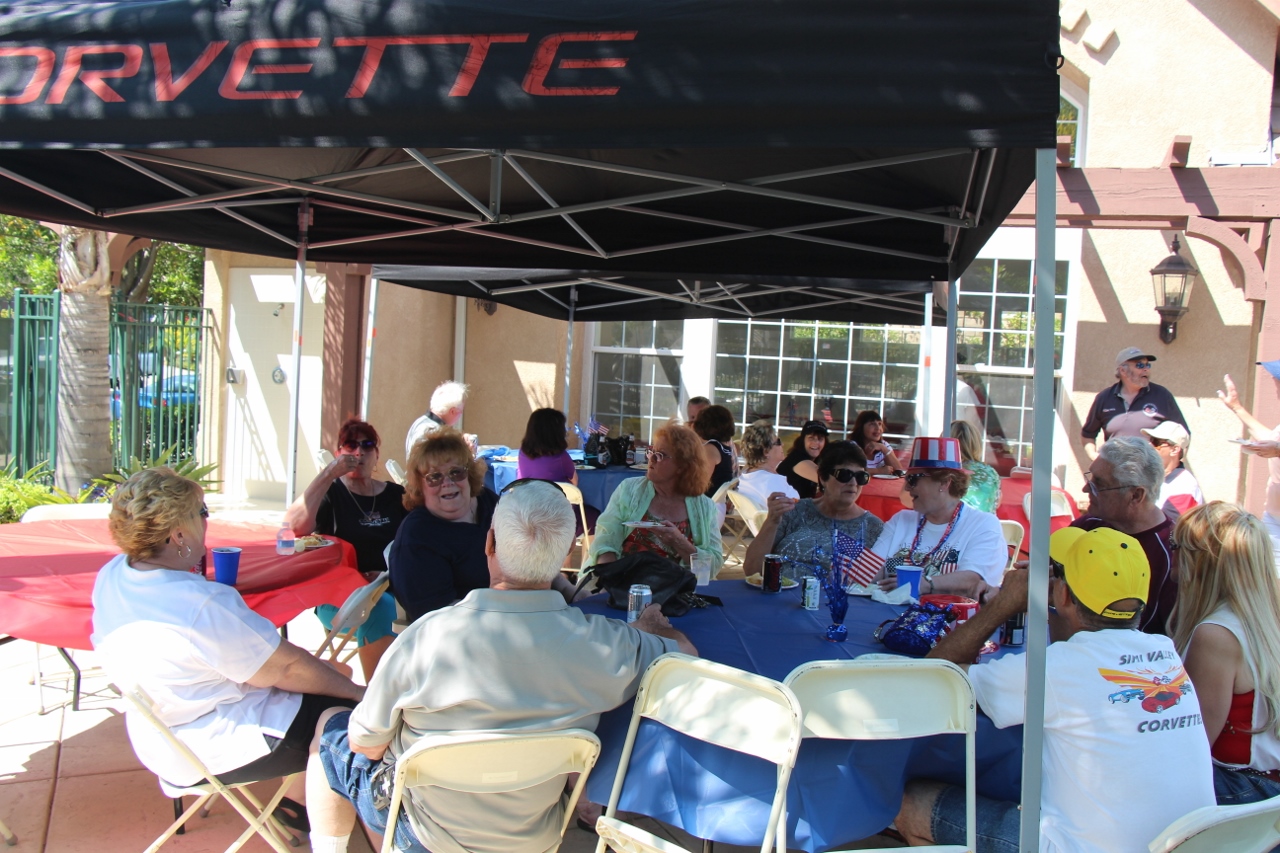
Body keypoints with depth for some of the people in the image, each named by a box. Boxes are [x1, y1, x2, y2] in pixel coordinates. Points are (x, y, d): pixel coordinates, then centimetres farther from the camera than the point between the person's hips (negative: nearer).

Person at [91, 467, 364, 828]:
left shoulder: (111, 576, -4)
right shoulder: (204, 605, -31)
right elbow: (285, 668, -22)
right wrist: (355, 690, -10)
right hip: (211, 751, -10)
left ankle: (298, 802, 24)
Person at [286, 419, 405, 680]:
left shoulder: (396, 495, 16)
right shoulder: (330, 493, 8)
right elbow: (294, 527, -12)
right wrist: (328, 474, -13)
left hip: (392, 588, 3)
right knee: (376, 608, -36)